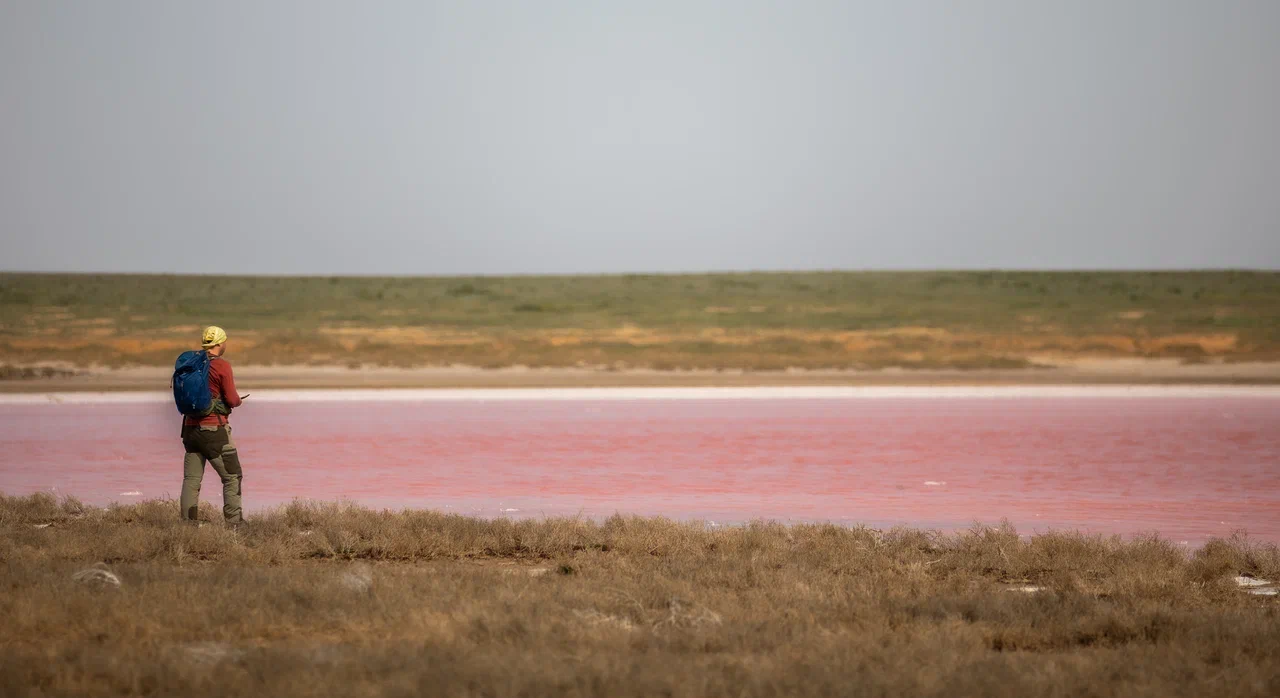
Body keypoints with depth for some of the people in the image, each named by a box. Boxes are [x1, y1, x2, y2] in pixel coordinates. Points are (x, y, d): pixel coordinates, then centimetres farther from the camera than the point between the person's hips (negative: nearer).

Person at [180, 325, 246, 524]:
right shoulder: (221, 366, -11)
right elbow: (232, 400, -12)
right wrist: (237, 400, 9)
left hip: (191, 427, 6)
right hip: (214, 430, -6)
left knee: (191, 480, 7)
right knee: (232, 478, 4)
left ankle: (187, 522, 2)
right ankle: (234, 522, 0)